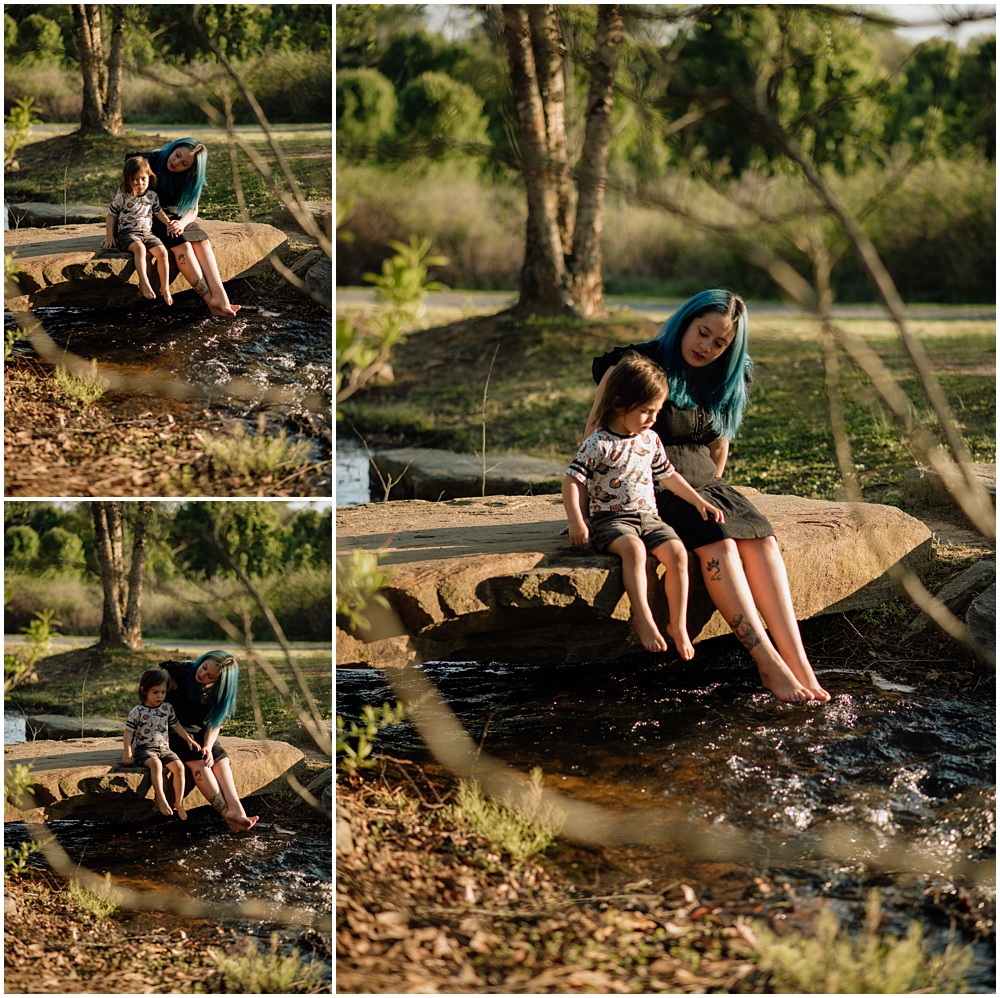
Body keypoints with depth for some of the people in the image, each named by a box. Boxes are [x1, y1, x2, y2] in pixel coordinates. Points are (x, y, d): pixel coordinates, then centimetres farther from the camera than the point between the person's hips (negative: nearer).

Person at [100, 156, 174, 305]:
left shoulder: (152, 196, 8)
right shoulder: (122, 197, -3)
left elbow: (159, 212, 22)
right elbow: (112, 215, 5)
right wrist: (109, 236, 2)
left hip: (146, 232, 4)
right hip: (127, 233, -4)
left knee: (162, 252, -20)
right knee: (140, 248, -37)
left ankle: (165, 288, -13)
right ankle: (144, 283, -36)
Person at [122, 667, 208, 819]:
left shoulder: (167, 708, 9)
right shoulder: (137, 711, -4)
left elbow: (176, 725, 20)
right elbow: (129, 732, -3)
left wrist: (189, 740, 15)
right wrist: (127, 752, -14)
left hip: (163, 748, 4)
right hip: (144, 748, -4)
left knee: (178, 766, -21)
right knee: (156, 764, -37)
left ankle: (179, 803, -12)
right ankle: (160, 799, -32)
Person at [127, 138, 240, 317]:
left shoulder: (191, 179, -2)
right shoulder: (149, 161, -17)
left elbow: (193, 211, 0)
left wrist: (181, 223, -25)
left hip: (177, 217, 5)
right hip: (150, 220, -5)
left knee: (202, 242, -24)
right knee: (182, 244, -30)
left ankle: (219, 296, -38)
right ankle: (210, 300, -37)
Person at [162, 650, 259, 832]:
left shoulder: (219, 694, -4)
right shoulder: (179, 671, -16)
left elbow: (214, 724, -1)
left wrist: (208, 747, -19)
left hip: (199, 732, 4)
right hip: (174, 730, -4)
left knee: (220, 758, -24)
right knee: (197, 761, -30)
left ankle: (235, 808, -41)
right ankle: (226, 812, -42)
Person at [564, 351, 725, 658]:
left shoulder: (650, 440, 12)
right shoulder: (598, 445, -8)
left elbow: (668, 476, 25)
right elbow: (572, 481, -10)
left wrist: (699, 501, 22)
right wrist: (576, 522, -21)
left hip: (647, 516, 5)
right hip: (611, 518, -5)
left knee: (677, 553, -20)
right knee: (634, 549, -36)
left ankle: (678, 624, -11)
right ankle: (643, 619, -32)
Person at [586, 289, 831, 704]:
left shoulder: (725, 383, 12)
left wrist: (709, 496, 14)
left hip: (703, 485, 6)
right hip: (653, 491, -6)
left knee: (762, 541, -23)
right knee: (718, 544, -31)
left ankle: (799, 665, -32)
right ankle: (768, 665, -35)